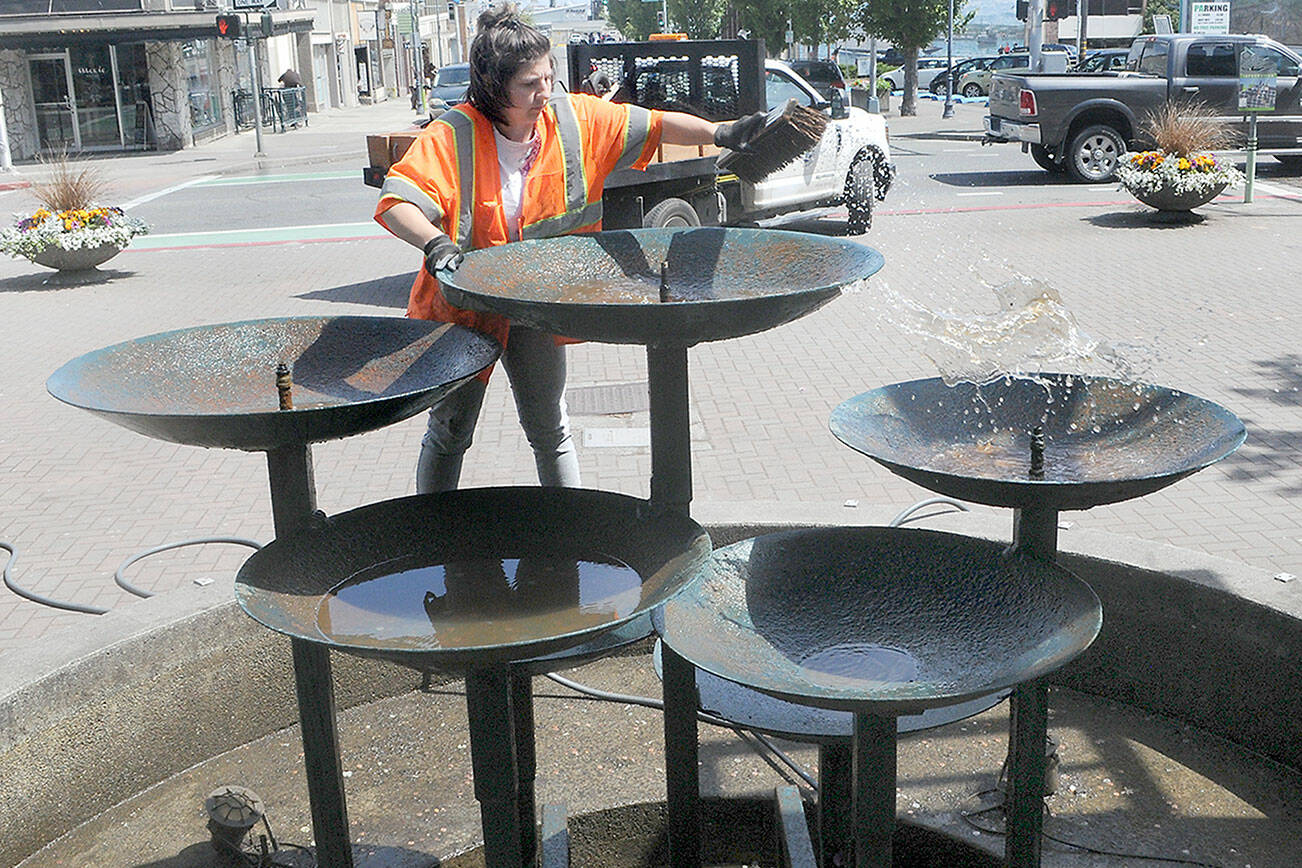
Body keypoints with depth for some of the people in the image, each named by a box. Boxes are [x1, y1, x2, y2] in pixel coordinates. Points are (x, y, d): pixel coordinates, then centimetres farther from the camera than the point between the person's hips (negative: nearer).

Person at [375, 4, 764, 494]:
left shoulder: (572, 119, -9)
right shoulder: (453, 136, -20)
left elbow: (653, 124, -4)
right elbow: (396, 202, -28)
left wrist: (719, 134, -15)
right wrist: (436, 245, -46)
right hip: (462, 304, -3)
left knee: (549, 431, 13)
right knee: (449, 433, 10)